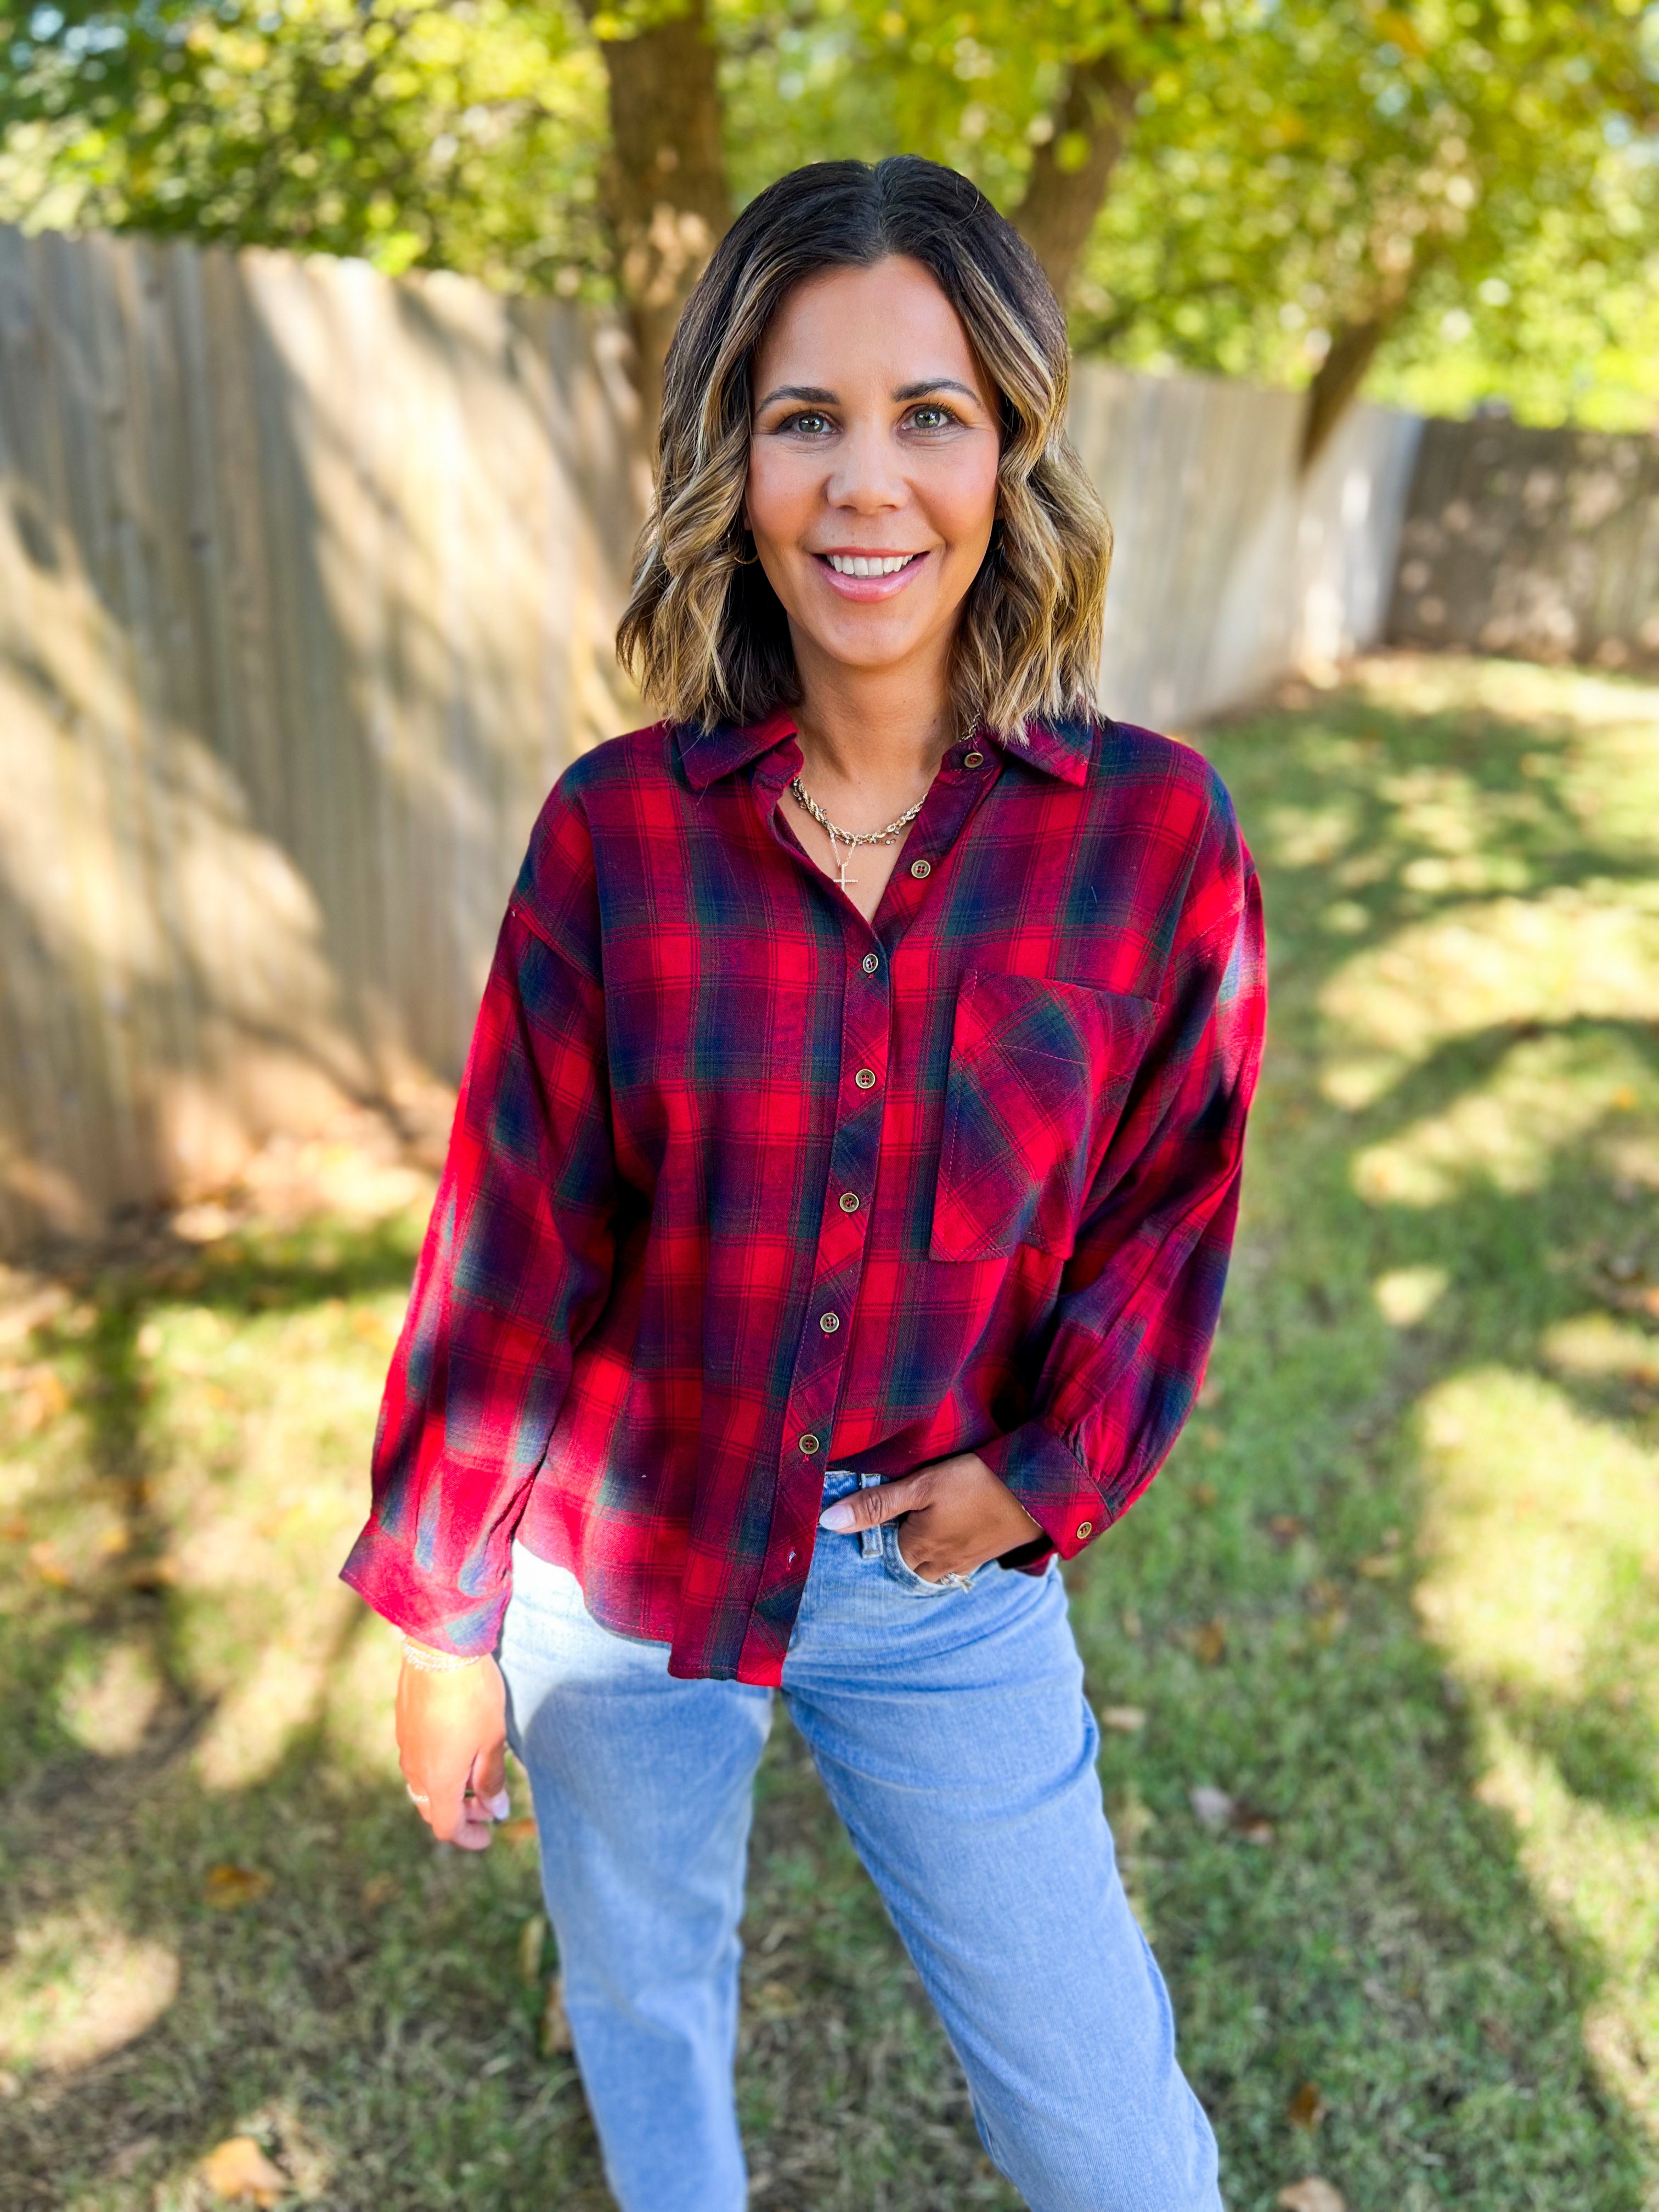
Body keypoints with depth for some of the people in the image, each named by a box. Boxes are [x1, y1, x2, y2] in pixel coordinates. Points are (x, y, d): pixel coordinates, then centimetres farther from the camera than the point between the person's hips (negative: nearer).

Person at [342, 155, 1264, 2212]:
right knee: (644, 1998, 26)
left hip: (947, 1578, 0)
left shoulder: (1150, 829, -12)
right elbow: (510, 1247, -7)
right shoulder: (618, 828, -13)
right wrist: (442, 1611, -2)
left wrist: (1045, 1475, -10)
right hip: (623, 1558, 1)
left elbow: (1170, 1199, 0)